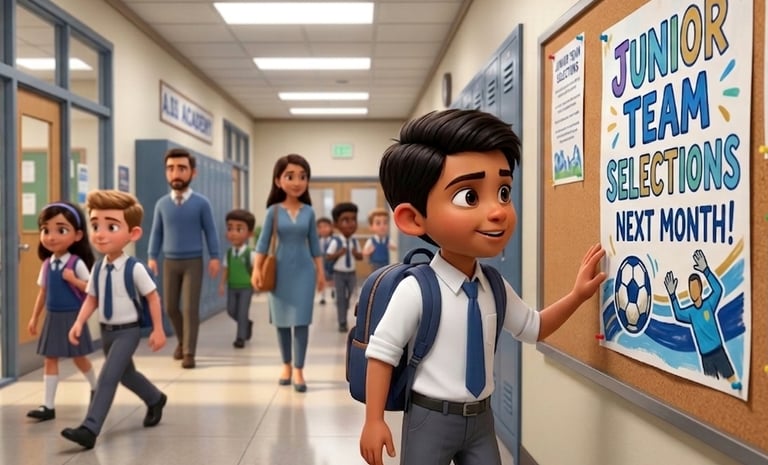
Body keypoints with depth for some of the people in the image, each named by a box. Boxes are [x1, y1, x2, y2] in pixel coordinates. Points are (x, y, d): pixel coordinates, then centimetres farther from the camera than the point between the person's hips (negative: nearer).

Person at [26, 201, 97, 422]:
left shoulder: (77, 263, -13)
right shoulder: (47, 264, 2)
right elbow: (43, 292, 10)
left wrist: (73, 280, -25)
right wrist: (34, 317, 11)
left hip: (72, 317, -4)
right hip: (53, 317, 5)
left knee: (78, 357, 10)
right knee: (49, 359, 3)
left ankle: (95, 388, 35)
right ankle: (48, 405, 8)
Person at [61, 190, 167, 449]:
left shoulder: (134, 269, -19)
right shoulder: (98, 268, -2)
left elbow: (152, 297, -13)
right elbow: (92, 298, 4)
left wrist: (158, 329, -11)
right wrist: (79, 323, -11)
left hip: (127, 331, -7)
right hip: (106, 330, 7)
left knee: (108, 376, -16)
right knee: (125, 374, 21)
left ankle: (90, 429, -12)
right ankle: (155, 399, 45)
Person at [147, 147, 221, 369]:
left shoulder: (201, 203, -5)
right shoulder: (162, 204, 2)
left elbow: (210, 231, -1)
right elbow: (156, 232, 8)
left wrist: (214, 257, -5)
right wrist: (152, 257, 2)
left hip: (193, 261, -3)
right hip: (170, 262, 3)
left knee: (191, 307, -4)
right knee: (170, 306, 9)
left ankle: (189, 352, 3)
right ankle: (182, 340, 33)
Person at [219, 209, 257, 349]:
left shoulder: (250, 254, -12)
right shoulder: (229, 253, 1)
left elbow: (256, 269, -9)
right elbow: (226, 269, 5)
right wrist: (222, 284, 0)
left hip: (246, 287, -5)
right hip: (232, 287, 5)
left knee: (242, 312, -3)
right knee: (231, 311, 8)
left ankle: (241, 337, 7)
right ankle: (247, 324, 32)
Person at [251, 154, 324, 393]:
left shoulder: (309, 212, -1)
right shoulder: (274, 211, -4)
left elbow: (314, 245, 5)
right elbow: (263, 242, -2)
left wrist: (320, 272, 7)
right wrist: (256, 269, -10)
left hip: (304, 271, 0)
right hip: (280, 271, 0)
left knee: (301, 320, -2)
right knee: (282, 320, 9)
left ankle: (298, 370, 6)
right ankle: (286, 366, 26)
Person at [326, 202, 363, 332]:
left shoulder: (355, 242, 1)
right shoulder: (335, 242, -11)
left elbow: (361, 256, 7)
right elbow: (328, 256, -10)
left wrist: (356, 254, -15)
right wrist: (339, 253, -24)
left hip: (352, 273, 3)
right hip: (339, 273, -3)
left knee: (349, 297, 8)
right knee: (340, 298, 2)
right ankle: (342, 322, 8)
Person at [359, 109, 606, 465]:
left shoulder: (496, 288, -1)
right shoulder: (415, 290, -22)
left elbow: (533, 328, 15)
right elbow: (382, 353, -16)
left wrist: (577, 295, 4)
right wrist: (374, 421, -15)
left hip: (481, 418, 6)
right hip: (430, 419, -6)